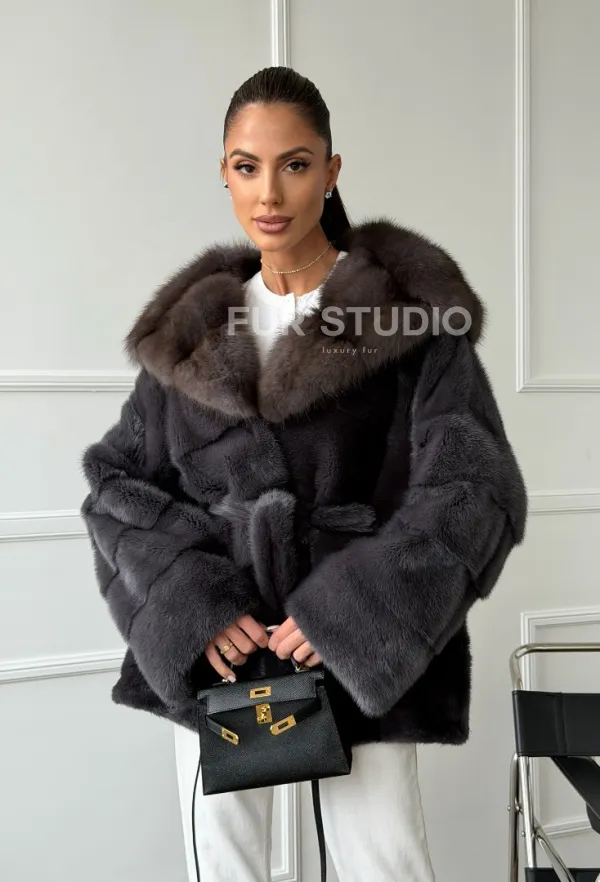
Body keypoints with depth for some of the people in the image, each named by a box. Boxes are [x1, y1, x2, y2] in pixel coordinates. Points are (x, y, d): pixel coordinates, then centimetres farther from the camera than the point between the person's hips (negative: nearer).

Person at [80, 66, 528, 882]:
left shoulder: (412, 309, -4)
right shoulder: (189, 327, 7)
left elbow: (476, 489, -9)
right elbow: (117, 480, 6)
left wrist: (353, 611, -18)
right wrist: (186, 601, -10)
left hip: (360, 653, -3)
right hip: (208, 652, 3)